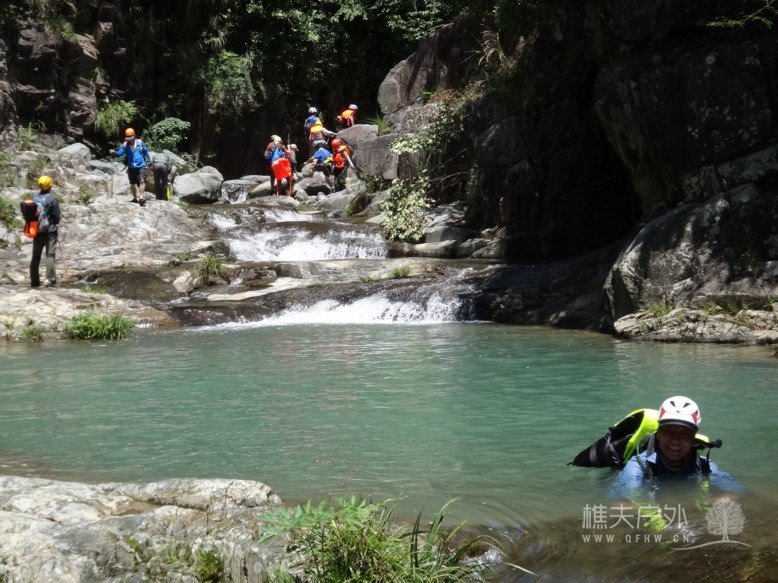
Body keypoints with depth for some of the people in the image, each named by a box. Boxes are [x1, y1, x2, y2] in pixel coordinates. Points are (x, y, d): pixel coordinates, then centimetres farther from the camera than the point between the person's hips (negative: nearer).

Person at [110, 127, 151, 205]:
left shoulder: (140, 143, -3)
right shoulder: (125, 145, -2)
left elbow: (146, 152, 9)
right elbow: (119, 153, -10)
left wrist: (148, 161, 14)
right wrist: (114, 152, -31)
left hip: (141, 166, -3)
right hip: (131, 167, 3)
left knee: (142, 181, -19)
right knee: (132, 184, 12)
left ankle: (141, 197, -20)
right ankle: (135, 198, 29)